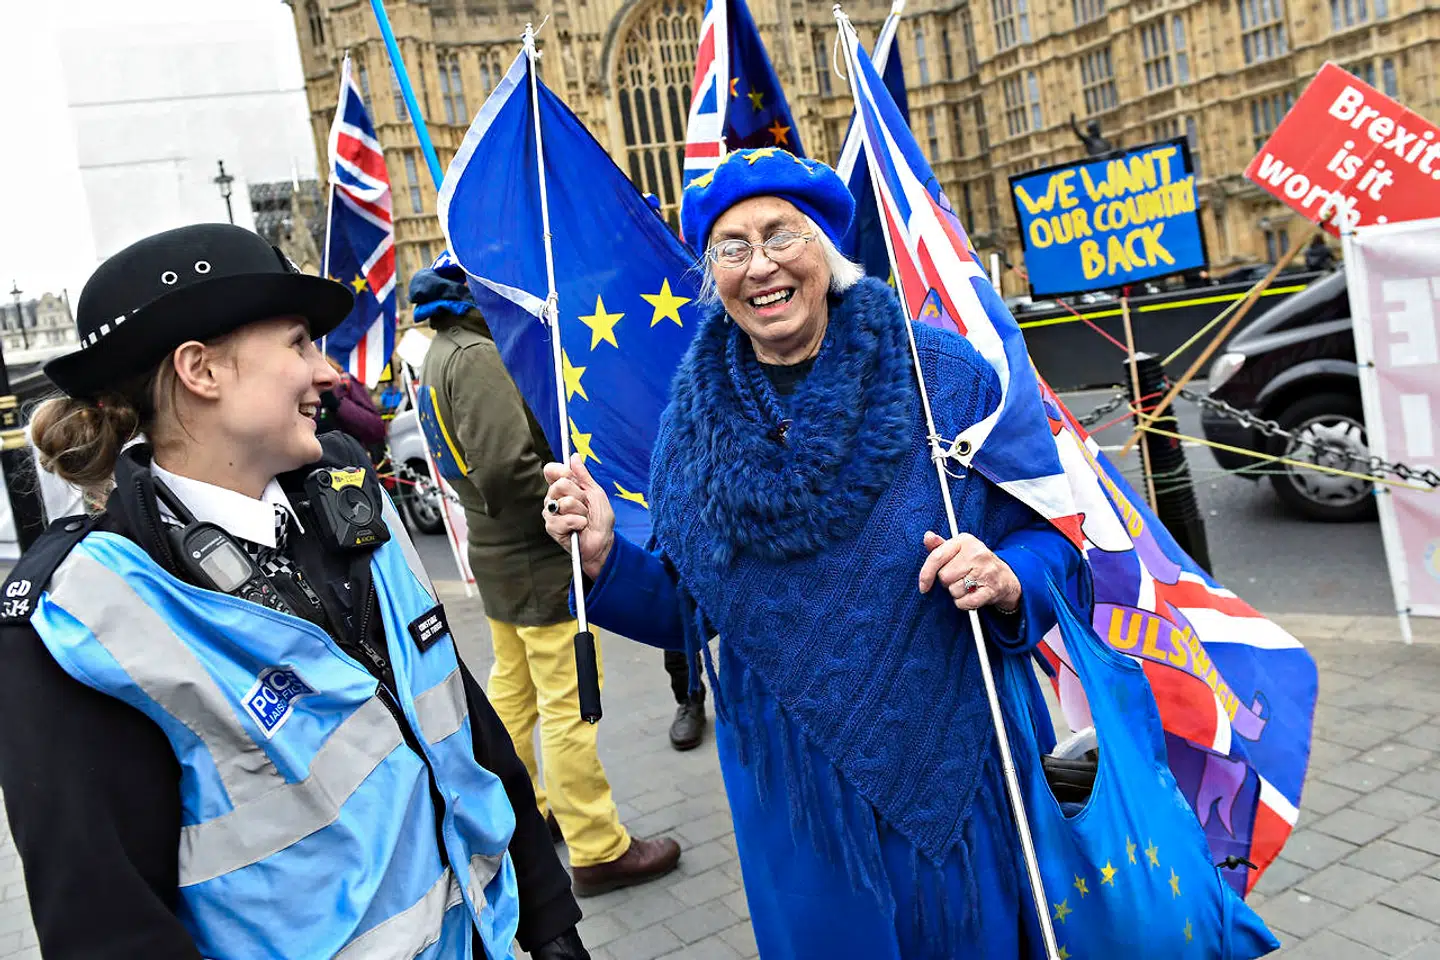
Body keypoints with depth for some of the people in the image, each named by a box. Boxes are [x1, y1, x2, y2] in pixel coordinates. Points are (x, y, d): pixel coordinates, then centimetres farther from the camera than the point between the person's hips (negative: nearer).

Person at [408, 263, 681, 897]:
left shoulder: (441, 354, 12)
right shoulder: (477, 356, -19)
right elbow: (506, 469, -28)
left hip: (496, 553, 10)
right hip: (539, 559, -10)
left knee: (513, 690, 20)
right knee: (569, 706, -3)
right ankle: (598, 851, 7)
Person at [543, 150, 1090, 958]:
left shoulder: (946, 376, -11)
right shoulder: (699, 418, -2)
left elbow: (1053, 538, -5)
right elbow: (684, 608, 4)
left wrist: (1008, 580, -26)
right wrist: (606, 559, -13)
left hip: (950, 771, -2)